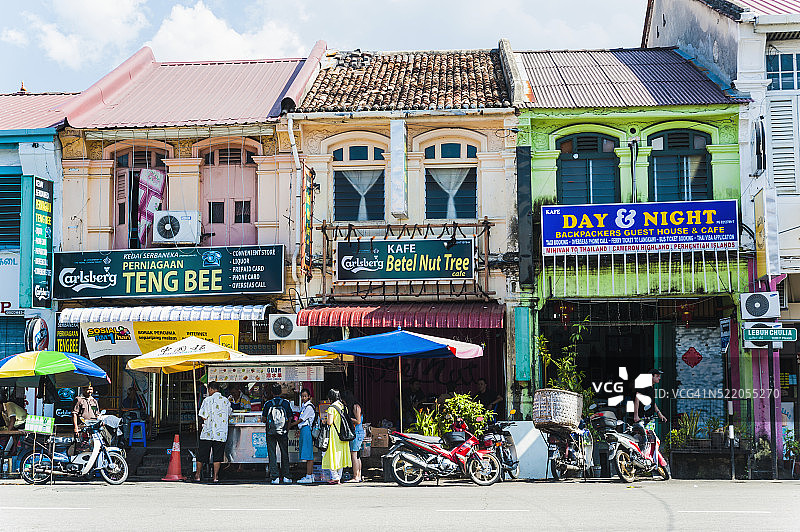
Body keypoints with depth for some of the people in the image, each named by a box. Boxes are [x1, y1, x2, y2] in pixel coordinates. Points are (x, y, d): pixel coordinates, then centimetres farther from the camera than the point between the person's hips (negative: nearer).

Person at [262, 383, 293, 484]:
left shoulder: (268, 404, -3)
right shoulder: (286, 403, -2)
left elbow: (263, 419, 3)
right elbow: (290, 418, 2)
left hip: (271, 433, -1)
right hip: (283, 432, 1)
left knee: (272, 455, 3)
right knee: (284, 454, 11)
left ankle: (274, 477, 0)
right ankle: (285, 476, 11)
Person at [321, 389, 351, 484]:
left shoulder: (332, 408, -12)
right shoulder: (343, 406, 10)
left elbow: (330, 422, -18)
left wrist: (326, 419, 2)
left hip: (334, 434, -7)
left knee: (333, 454, -1)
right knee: (340, 454, 10)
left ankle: (335, 477, -4)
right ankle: (339, 477, 13)